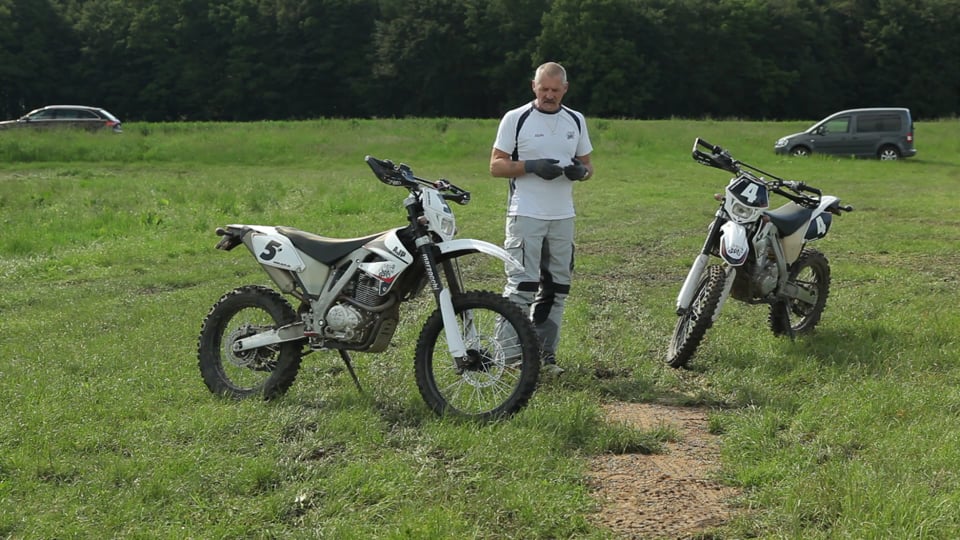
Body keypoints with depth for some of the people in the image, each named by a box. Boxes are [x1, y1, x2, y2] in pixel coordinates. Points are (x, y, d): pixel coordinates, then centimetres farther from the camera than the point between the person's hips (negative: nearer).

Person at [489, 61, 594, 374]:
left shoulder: (576, 121, 13)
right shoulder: (516, 119, 0)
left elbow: (587, 165, 19)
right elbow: (496, 165, -2)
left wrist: (581, 170, -6)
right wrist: (531, 166, -18)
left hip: (563, 218, 5)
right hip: (525, 216, -5)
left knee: (556, 288, 8)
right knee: (521, 287, -11)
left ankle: (545, 354, 16)